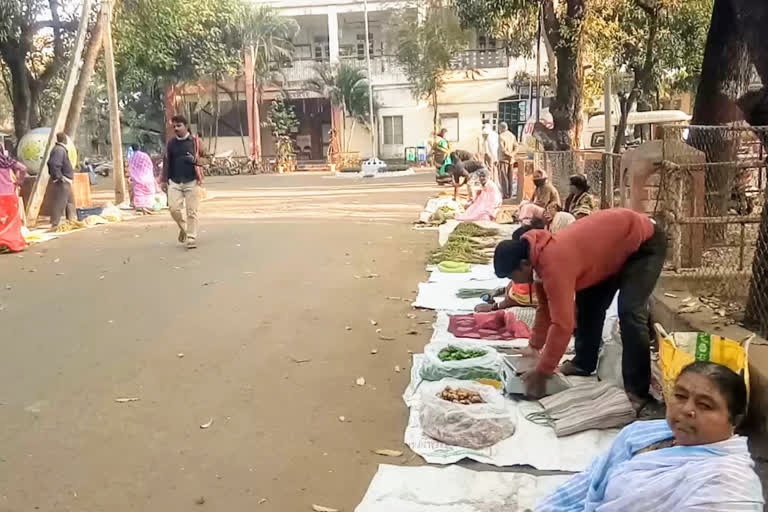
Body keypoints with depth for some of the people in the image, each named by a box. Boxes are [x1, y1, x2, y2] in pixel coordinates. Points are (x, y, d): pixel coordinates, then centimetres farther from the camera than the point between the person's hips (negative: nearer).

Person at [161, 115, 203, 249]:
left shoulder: (194, 141, 0)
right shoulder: (171, 142, 9)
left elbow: (199, 159, 2)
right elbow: (167, 162, 14)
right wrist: (164, 180, 13)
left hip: (191, 181, -3)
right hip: (174, 182, 3)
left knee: (192, 212, -1)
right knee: (173, 209, -4)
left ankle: (191, 238, 7)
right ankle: (183, 228, 24)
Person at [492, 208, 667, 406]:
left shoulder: (554, 264, -34)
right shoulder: (539, 255, -4)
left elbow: (562, 324, -34)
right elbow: (545, 308, 9)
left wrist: (541, 373, -26)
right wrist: (534, 346, 11)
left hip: (645, 241, -10)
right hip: (617, 240, 10)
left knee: (629, 312, -18)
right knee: (588, 302, 12)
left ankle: (637, 391, -9)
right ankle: (584, 363, 26)